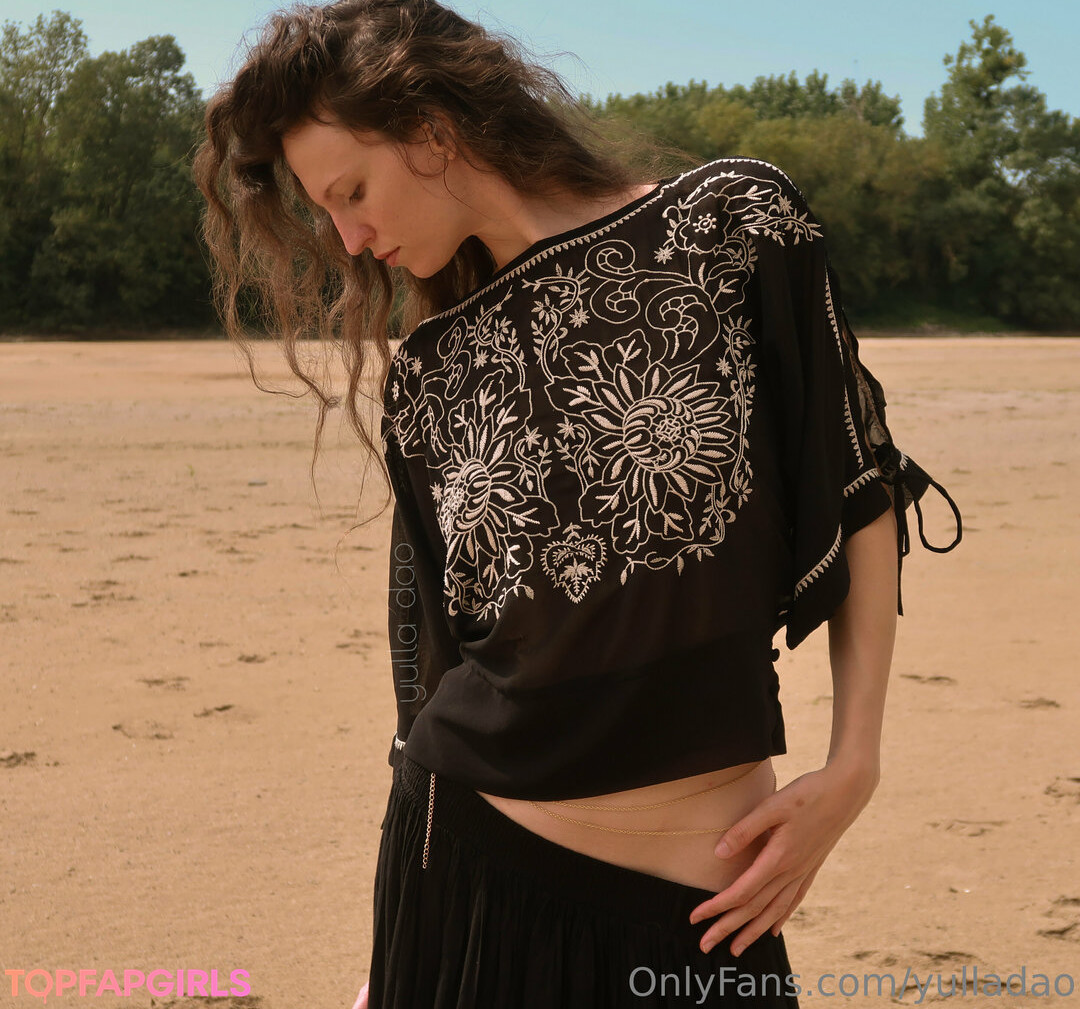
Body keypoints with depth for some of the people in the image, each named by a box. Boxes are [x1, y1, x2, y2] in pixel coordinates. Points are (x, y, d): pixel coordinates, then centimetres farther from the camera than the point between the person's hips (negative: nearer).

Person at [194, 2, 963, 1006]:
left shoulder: (734, 226, -5)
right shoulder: (427, 376, 5)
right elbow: (434, 646, 10)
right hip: (462, 852, 3)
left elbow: (861, 495, 0)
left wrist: (853, 767, -4)